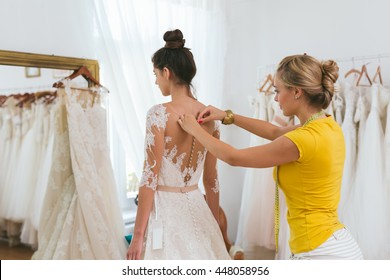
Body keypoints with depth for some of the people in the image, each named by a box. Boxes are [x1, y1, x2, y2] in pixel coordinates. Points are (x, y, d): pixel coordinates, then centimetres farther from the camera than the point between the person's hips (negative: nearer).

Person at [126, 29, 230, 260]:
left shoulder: (159, 114, -16)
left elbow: (150, 177, -16)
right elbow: (212, 179, 7)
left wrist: (138, 235, -9)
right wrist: (215, 225, 17)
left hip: (164, 209, -6)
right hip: (196, 208, 6)